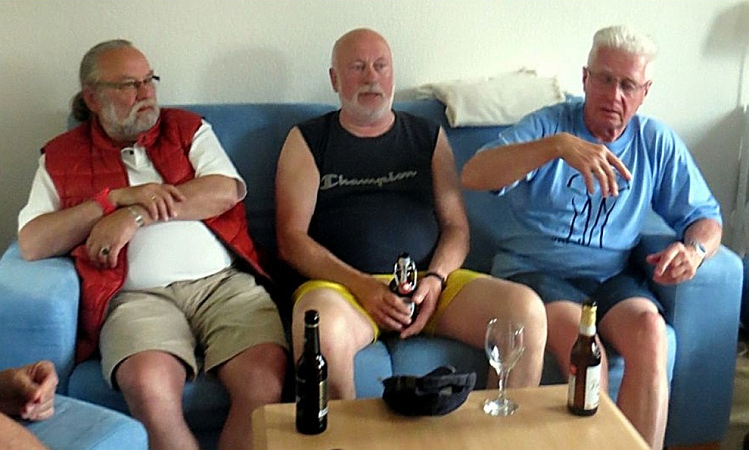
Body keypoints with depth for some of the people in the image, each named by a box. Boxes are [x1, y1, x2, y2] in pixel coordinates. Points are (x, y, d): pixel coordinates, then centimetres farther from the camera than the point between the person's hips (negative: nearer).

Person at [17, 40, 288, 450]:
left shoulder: (187, 128, 19)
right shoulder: (62, 158, 16)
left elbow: (226, 191, 2)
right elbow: (31, 243, 3)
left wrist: (136, 216, -5)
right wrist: (118, 197, -4)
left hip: (224, 281, 1)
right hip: (139, 295, -1)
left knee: (266, 383, -26)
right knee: (149, 388, -32)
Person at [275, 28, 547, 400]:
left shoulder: (428, 137, 20)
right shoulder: (308, 140, 12)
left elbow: (456, 226, 14)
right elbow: (291, 239, 1)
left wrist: (435, 279, -8)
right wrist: (363, 287, -13)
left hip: (429, 282, 3)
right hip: (342, 283, -2)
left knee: (526, 309, -22)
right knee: (320, 330, -38)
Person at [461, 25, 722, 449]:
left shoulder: (657, 143, 9)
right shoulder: (547, 124, -2)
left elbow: (705, 216, 13)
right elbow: (473, 175, -19)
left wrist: (695, 249, -12)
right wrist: (559, 144, -32)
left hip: (611, 276, 3)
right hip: (533, 270, -3)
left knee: (650, 330, -29)